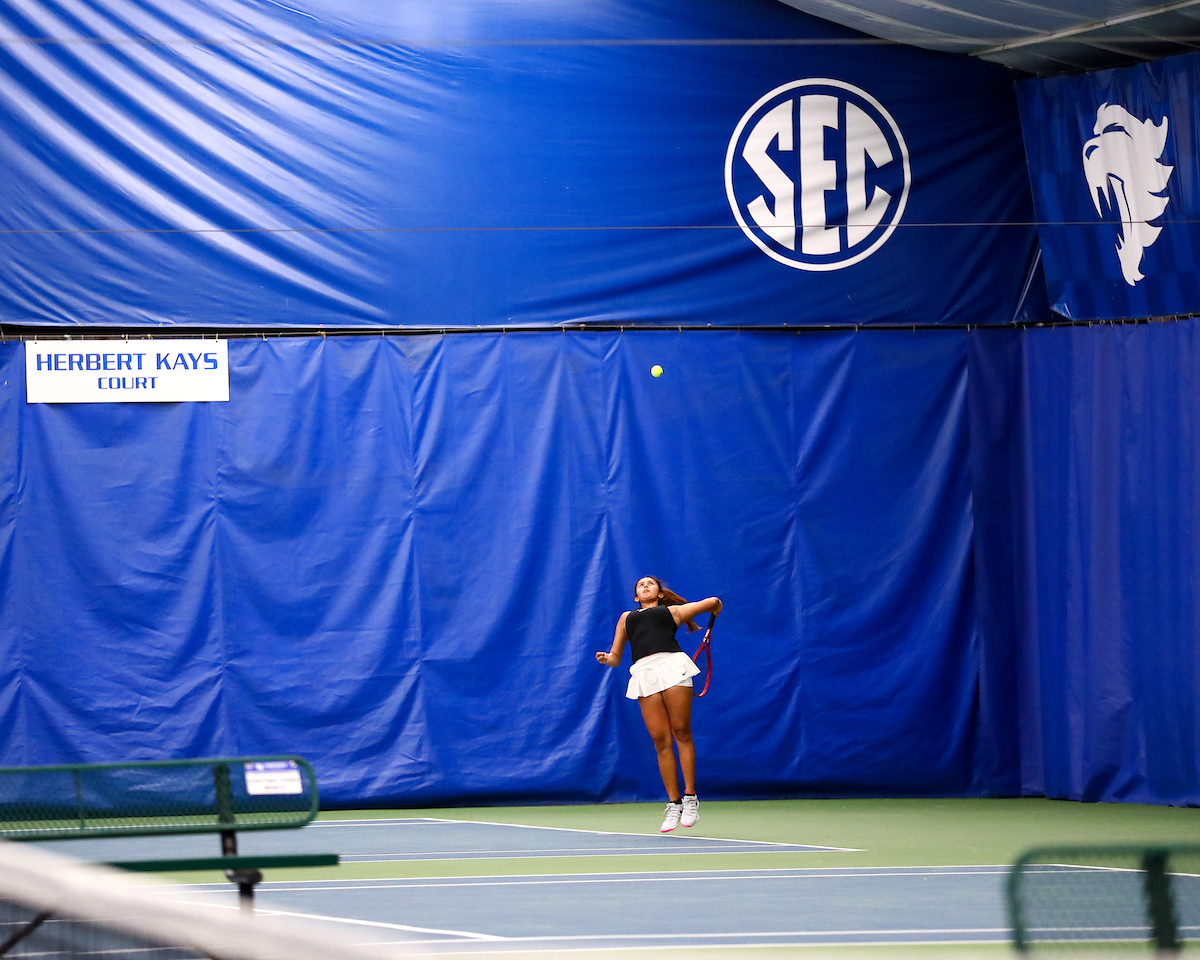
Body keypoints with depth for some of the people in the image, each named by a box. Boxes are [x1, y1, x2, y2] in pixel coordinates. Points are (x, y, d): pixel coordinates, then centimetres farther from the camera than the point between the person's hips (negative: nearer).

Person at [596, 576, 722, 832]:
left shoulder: (672, 611, 24)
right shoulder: (627, 618, 31)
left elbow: (713, 603, 27)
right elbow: (615, 657, 26)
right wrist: (606, 658, 5)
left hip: (672, 666, -2)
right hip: (644, 674, 2)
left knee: (681, 732, -10)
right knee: (660, 741, -5)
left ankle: (690, 797, -7)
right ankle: (674, 804, -3)